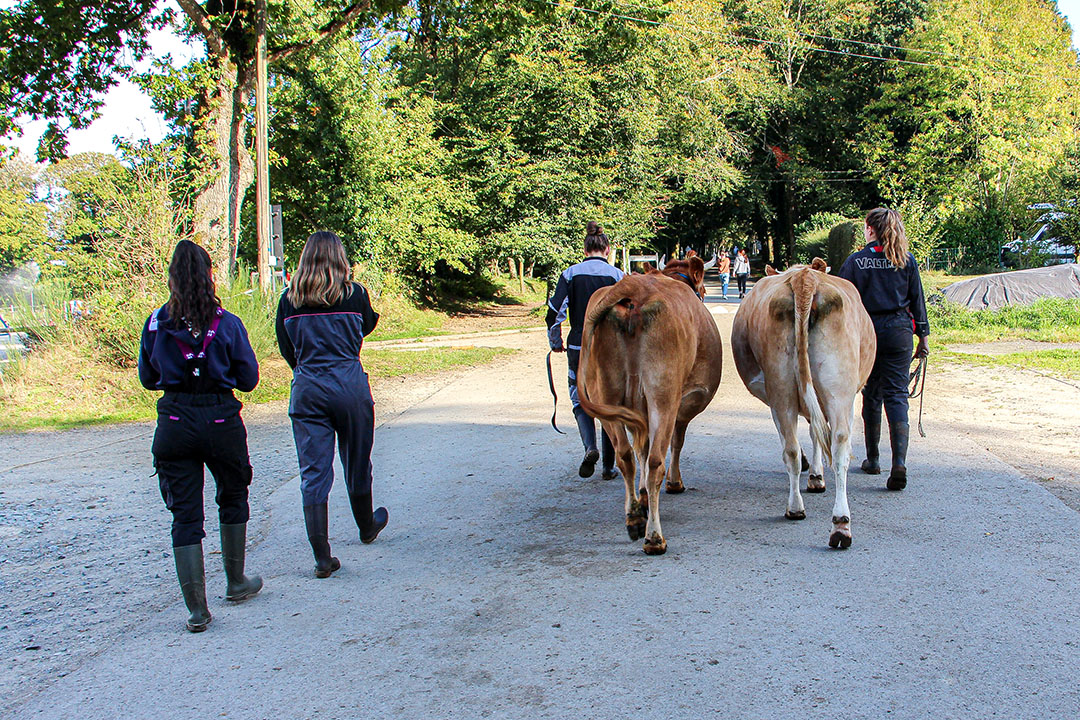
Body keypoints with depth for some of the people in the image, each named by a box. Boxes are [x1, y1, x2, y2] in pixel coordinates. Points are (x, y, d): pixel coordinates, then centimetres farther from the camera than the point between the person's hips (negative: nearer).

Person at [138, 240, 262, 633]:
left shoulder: (156, 323, -3)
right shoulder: (228, 323, -8)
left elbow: (147, 378, 8)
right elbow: (249, 379, -1)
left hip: (175, 423, 1)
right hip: (222, 421, -1)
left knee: (185, 515, 5)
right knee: (233, 498, 22)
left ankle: (196, 607, 2)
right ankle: (236, 582, 33)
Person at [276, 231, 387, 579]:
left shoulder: (289, 299, 0)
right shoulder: (355, 293, -5)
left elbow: (286, 348, 8)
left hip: (307, 392, 1)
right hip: (350, 386, -1)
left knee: (313, 472, 2)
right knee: (357, 464, 18)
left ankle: (322, 557, -1)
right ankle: (366, 527, 41)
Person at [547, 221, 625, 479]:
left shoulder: (570, 274, -1)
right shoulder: (617, 276, -2)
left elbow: (554, 313, -6)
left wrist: (556, 343, 8)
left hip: (579, 349, 0)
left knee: (581, 402, 13)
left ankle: (590, 447, -13)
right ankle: (608, 466, 13)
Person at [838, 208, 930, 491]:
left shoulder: (854, 262, -3)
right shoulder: (907, 260, 2)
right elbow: (917, 299, 6)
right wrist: (923, 335, 12)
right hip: (899, 330, 1)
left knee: (871, 396, 13)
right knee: (897, 395, -1)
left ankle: (873, 460, 21)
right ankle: (899, 462, -17)